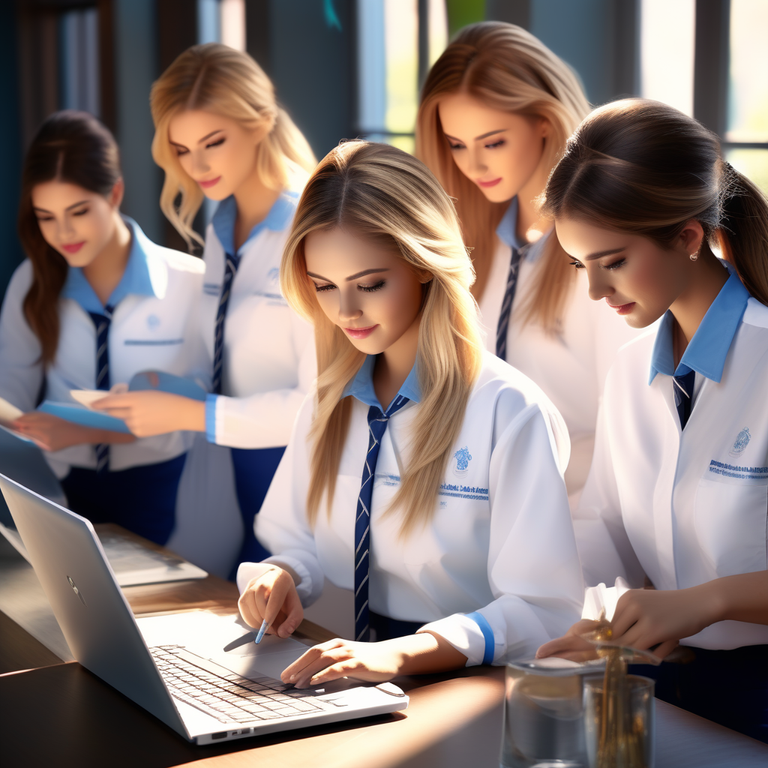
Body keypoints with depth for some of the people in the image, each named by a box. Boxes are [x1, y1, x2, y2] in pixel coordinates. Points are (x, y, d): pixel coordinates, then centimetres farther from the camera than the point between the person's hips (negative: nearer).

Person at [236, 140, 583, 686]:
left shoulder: (509, 412, -12)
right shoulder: (330, 405, 10)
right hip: (348, 674, 4)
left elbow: (544, 610, -16)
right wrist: (281, 577, -7)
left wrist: (400, 654, -30)